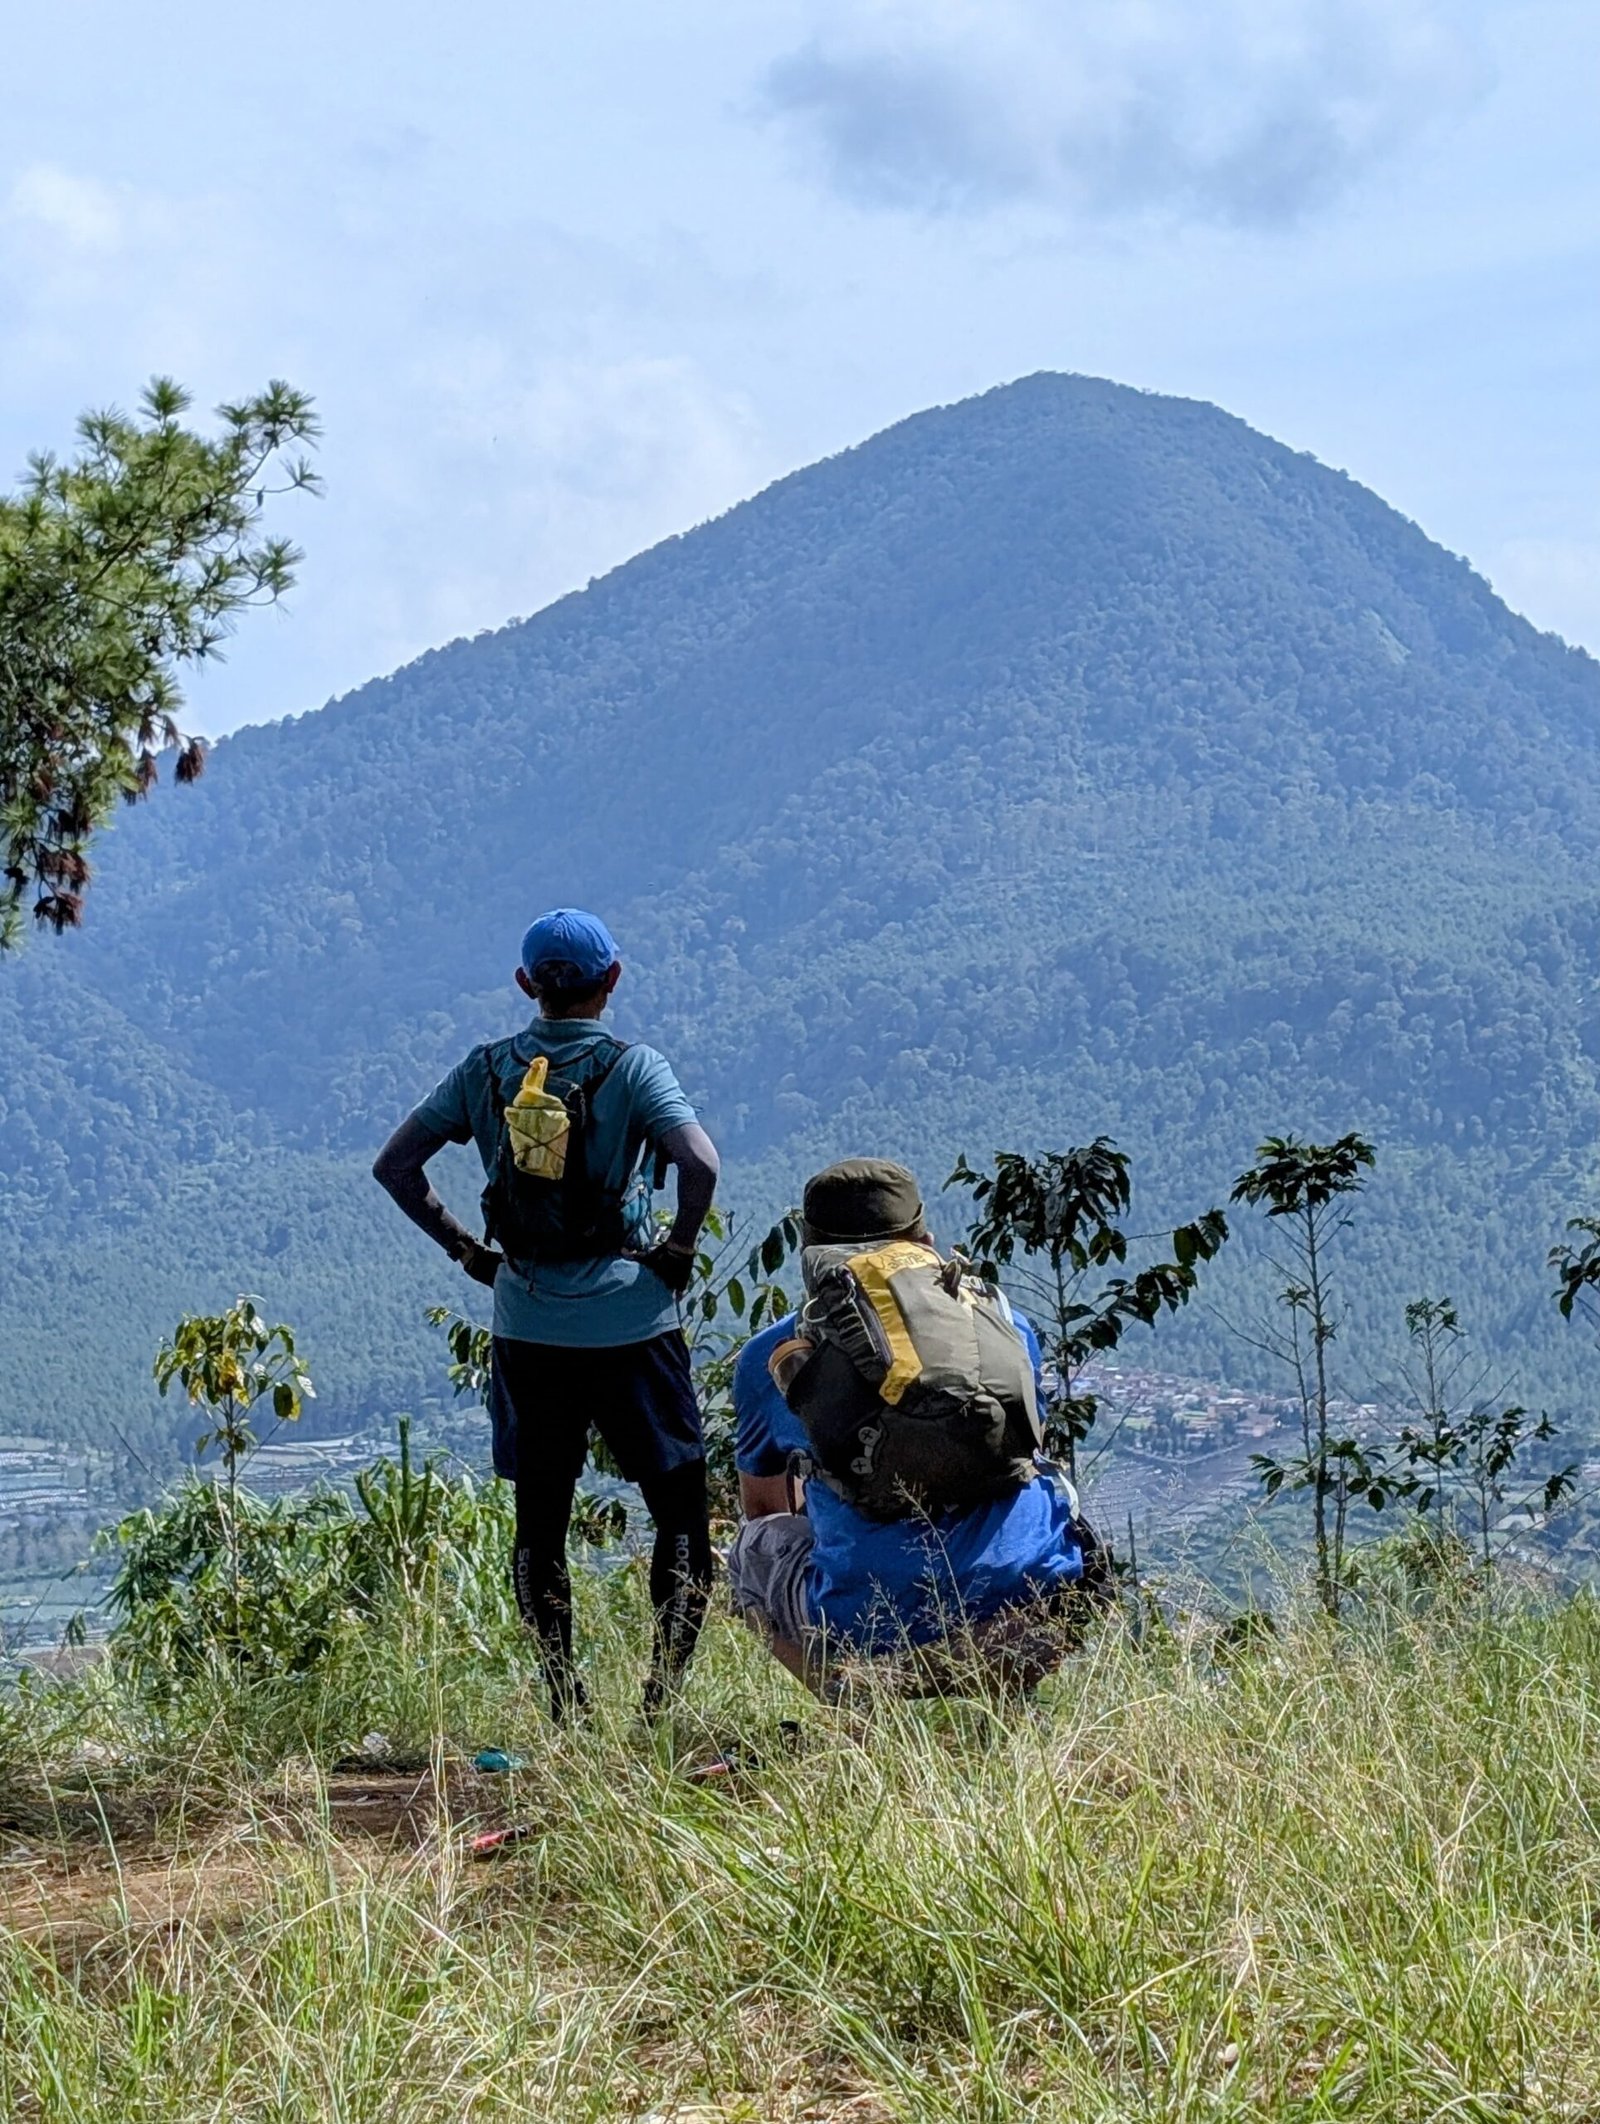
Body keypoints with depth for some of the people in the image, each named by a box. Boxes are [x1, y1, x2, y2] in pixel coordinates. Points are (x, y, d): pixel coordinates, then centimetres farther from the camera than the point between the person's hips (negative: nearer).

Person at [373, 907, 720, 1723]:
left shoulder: (486, 1070, 4)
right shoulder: (633, 1068, -7)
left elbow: (395, 1165, 5)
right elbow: (701, 1163, -21)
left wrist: (466, 1250, 9)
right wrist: (679, 1248, -6)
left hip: (526, 1327, 3)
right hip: (629, 1324, -3)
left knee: (540, 1522, 11)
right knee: (681, 1514, 6)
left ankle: (564, 1707, 9)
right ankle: (664, 1689, -6)